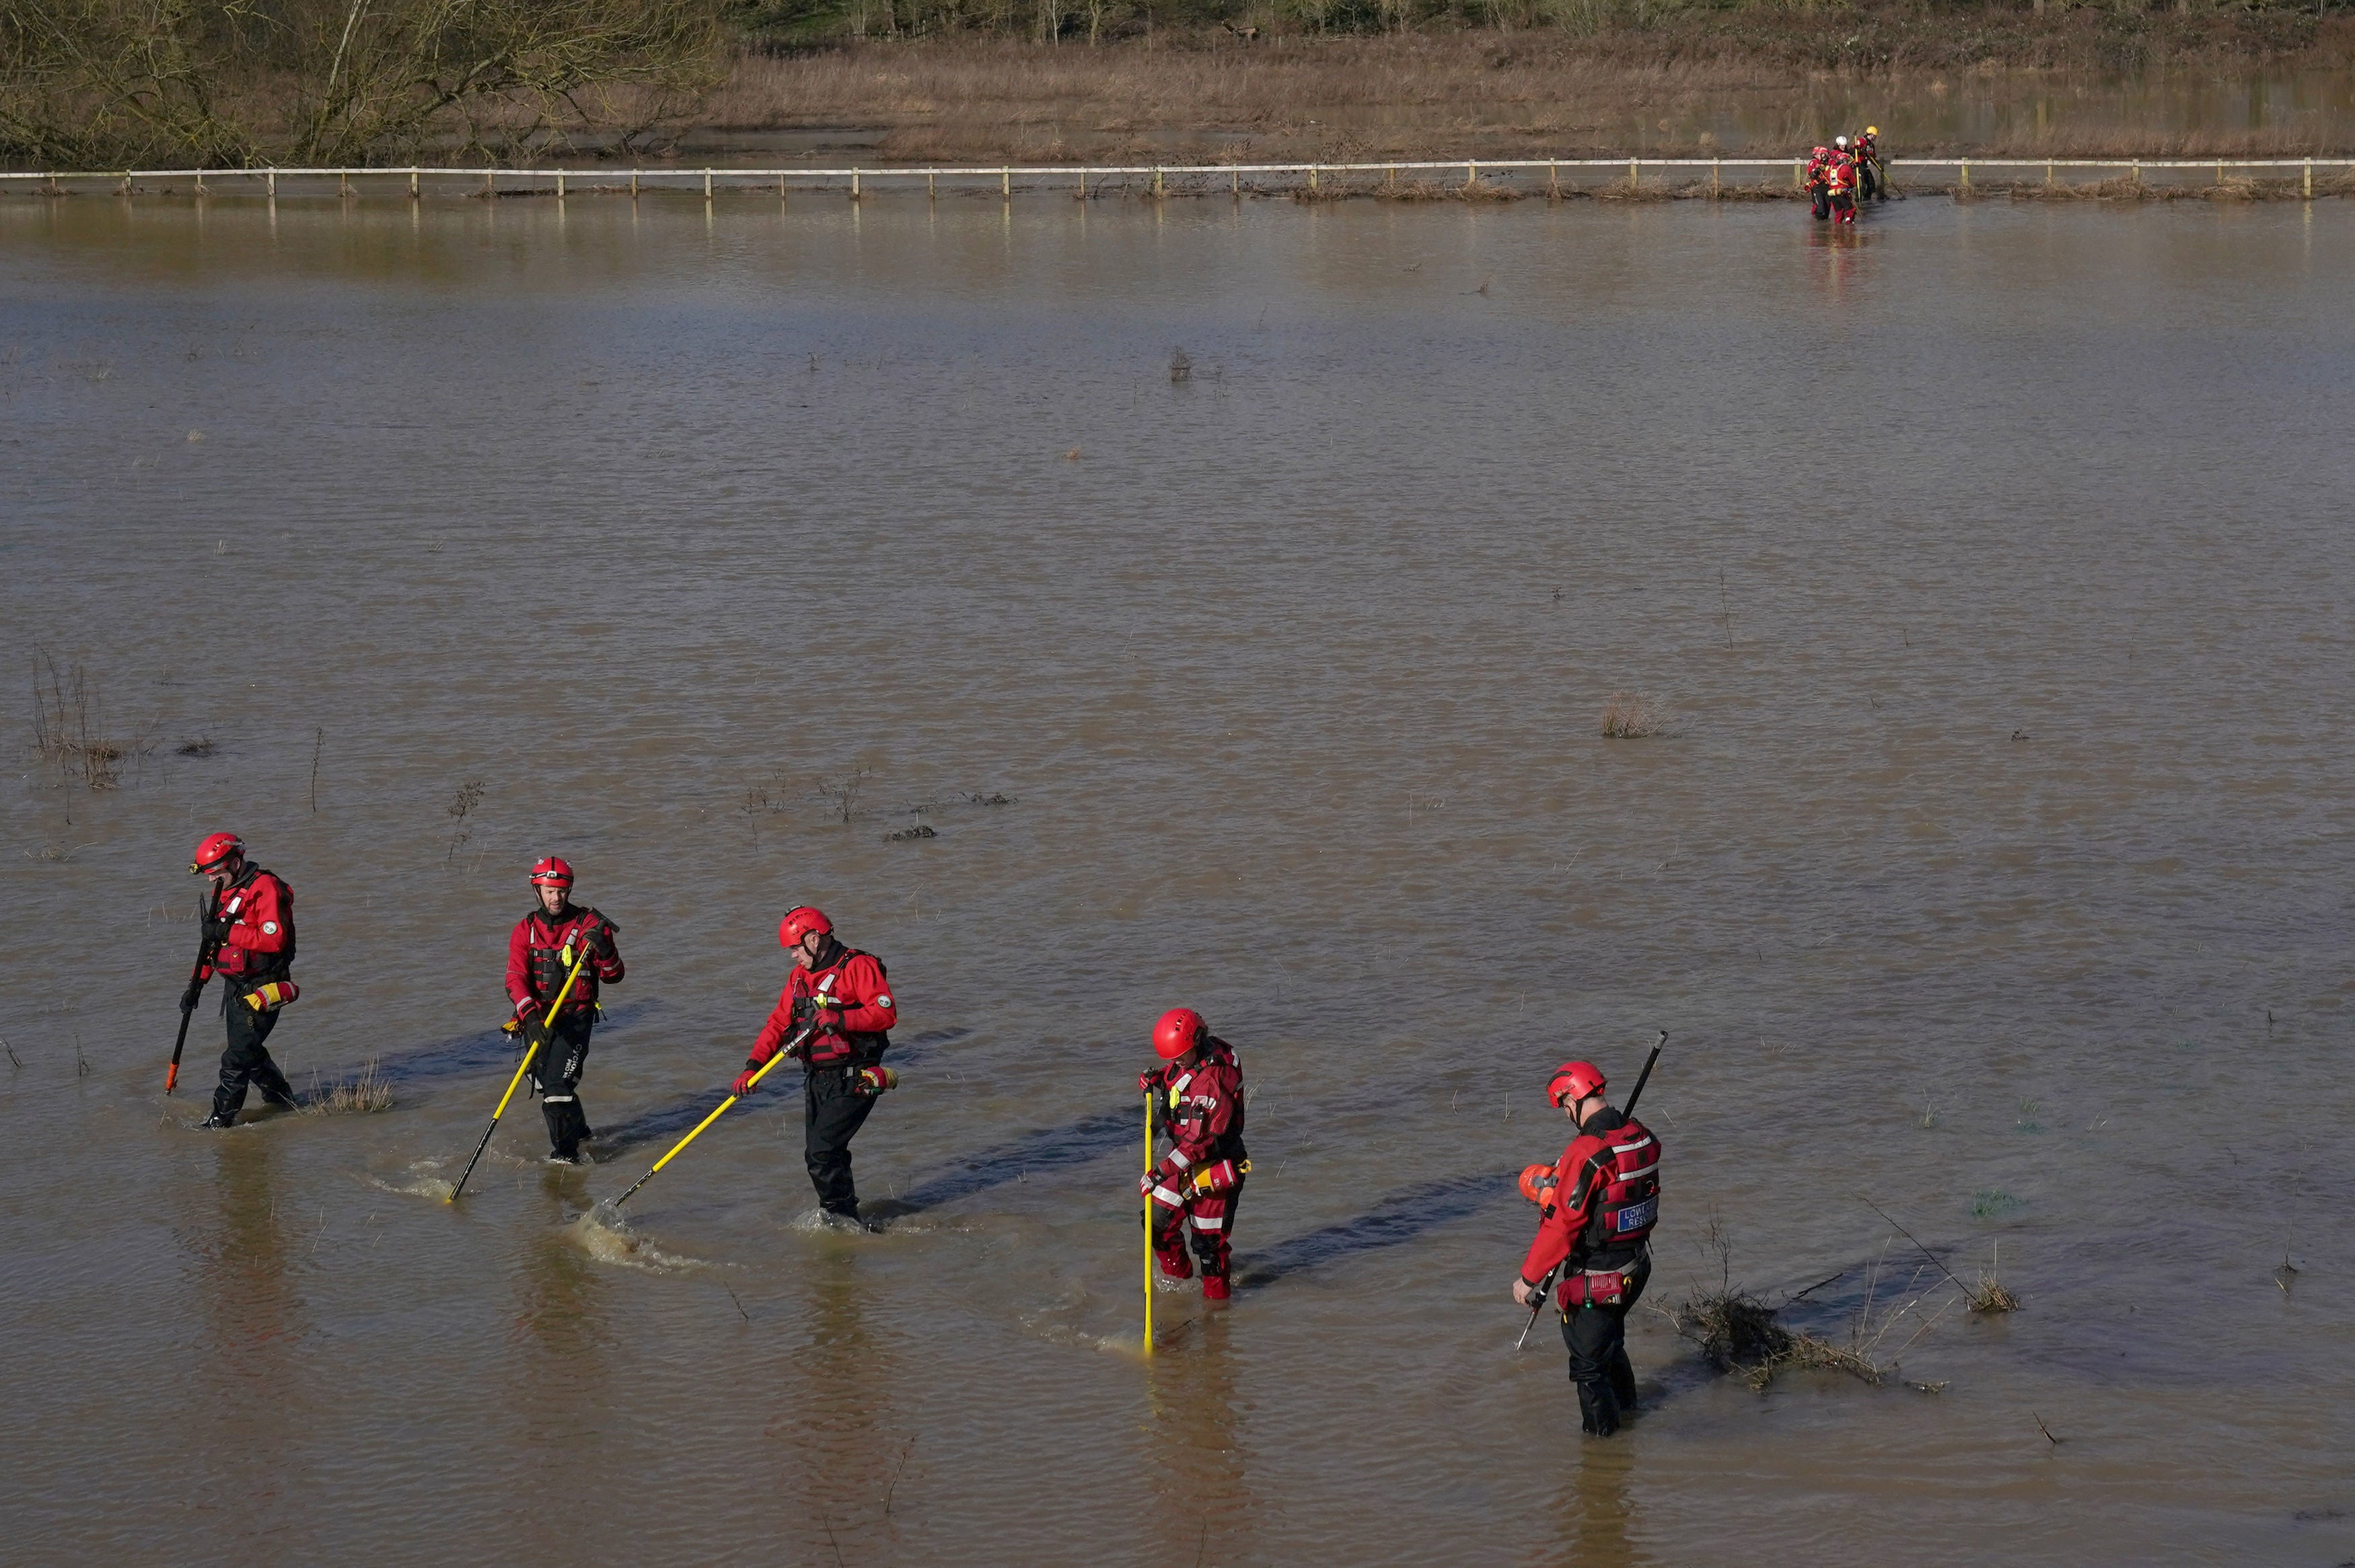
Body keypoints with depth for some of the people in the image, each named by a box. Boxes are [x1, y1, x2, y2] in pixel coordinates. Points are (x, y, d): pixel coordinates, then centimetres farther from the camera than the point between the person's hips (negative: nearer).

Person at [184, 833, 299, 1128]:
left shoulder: (265, 888, -16)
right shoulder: (224, 893, 13)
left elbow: (274, 939, -26)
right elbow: (214, 943, 21)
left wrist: (227, 932, -27)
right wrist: (197, 984, 16)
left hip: (263, 989, -9)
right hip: (235, 986, 9)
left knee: (237, 1057, -9)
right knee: (249, 1051, 15)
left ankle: (222, 1118, -4)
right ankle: (281, 1099, 30)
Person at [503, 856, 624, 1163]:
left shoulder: (587, 924, -5)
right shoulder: (525, 930, 3)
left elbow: (613, 977, -4)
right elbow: (515, 979, -9)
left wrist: (605, 950, -25)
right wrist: (529, 1013, -27)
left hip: (576, 1016, -4)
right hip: (539, 1019, 4)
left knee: (559, 1084, -18)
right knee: (545, 1084, 16)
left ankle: (565, 1153, -11)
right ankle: (579, 1131, 41)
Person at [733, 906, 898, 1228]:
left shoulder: (859, 967, -10)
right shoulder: (800, 976, 14)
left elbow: (886, 1013, -19)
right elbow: (778, 1023, 13)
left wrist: (839, 1019, -28)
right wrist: (753, 1066, 2)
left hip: (852, 1081, -8)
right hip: (816, 1079, 8)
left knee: (822, 1151, -15)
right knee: (819, 1154, 8)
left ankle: (842, 1217, -4)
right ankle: (845, 1217, 20)